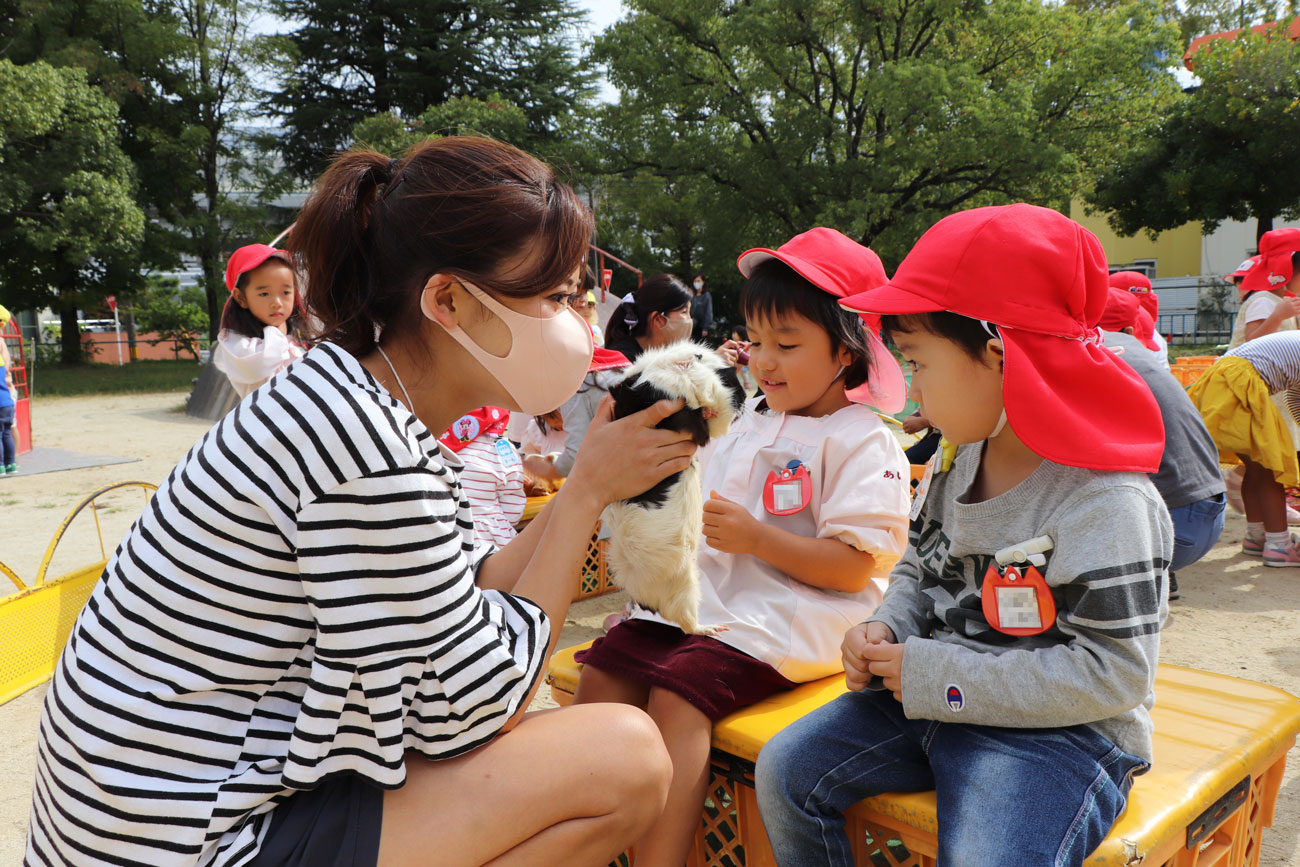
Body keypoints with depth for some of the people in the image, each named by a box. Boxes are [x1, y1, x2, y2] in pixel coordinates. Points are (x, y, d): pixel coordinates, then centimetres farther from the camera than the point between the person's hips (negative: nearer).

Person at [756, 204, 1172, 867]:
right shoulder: (953, 463, 4)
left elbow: (1112, 672, -22)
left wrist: (936, 675, -22)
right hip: (932, 697, 7)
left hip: (1058, 729, -7)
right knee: (786, 768, 0)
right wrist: (886, 630, -5)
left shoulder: (1105, 503, -21)